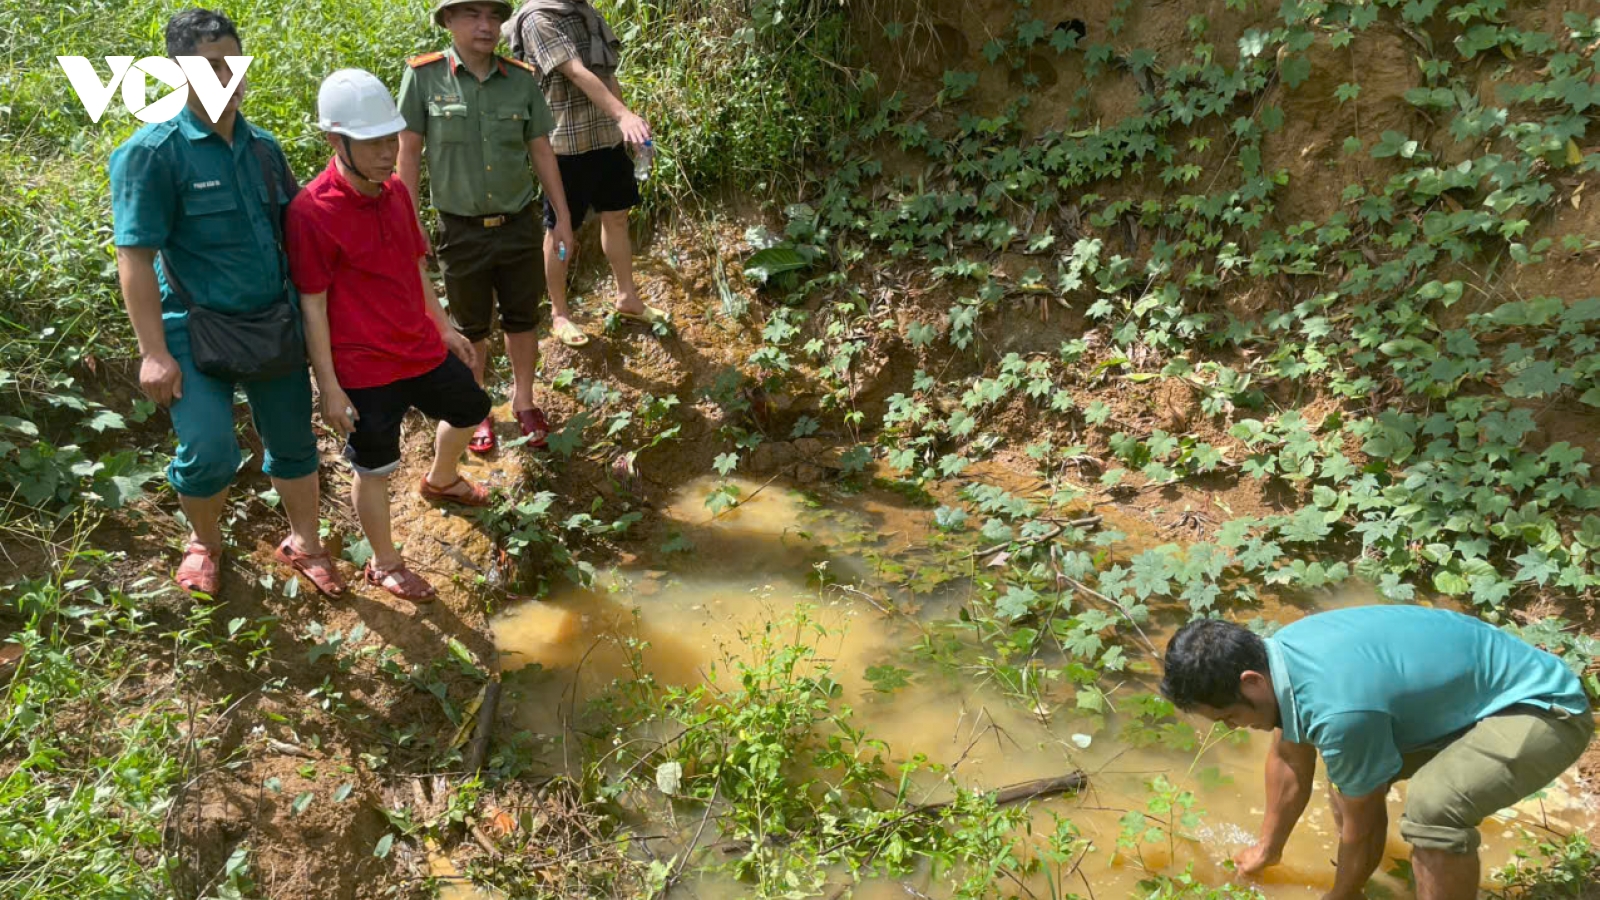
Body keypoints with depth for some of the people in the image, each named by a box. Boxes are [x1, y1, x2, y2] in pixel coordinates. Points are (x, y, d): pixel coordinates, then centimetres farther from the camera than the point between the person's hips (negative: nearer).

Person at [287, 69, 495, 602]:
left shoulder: (395, 192, 0)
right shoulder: (311, 212, -21)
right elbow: (312, 305, -17)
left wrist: (445, 328, 19)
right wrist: (330, 388, -15)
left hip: (422, 349, 8)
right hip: (364, 370, -7)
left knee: (469, 408, 27)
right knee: (374, 468, 9)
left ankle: (441, 481, 58)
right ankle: (384, 565, 31)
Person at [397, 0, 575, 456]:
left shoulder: (521, 79, -3)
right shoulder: (423, 76, -10)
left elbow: (542, 151, 5)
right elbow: (408, 153, -5)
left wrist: (562, 216, 6)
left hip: (519, 225, 2)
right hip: (462, 230, -2)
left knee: (522, 320, 15)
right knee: (472, 328, 14)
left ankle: (523, 400, 36)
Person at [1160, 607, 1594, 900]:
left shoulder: (1339, 710, -35)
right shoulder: (1280, 655, -7)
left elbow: (1362, 826, -16)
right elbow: (1288, 761, 11)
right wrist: (1267, 849, 25)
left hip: (1544, 708, -10)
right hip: (1473, 695, 10)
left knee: (1432, 806, -31)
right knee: (1352, 770, 11)